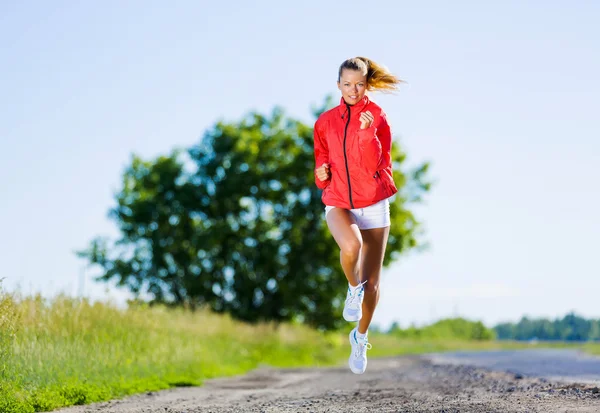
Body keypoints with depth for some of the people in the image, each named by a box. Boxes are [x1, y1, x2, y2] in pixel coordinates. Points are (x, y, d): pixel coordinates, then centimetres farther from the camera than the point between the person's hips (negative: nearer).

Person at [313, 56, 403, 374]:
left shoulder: (377, 117, -3)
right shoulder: (325, 121, 6)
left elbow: (377, 165, -13)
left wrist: (367, 133, -26)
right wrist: (321, 174, -8)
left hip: (373, 203, 0)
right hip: (338, 203, 0)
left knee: (372, 279, 5)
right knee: (351, 245, -35)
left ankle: (360, 338, 28)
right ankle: (354, 288, -3)